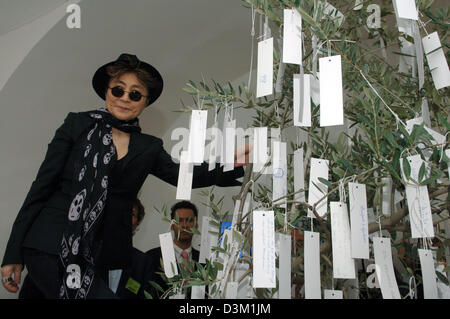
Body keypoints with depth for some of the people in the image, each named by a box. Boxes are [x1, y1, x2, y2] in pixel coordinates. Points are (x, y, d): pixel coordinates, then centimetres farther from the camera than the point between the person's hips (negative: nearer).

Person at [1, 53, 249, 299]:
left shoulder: (149, 147, 10)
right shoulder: (78, 124, 2)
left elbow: (182, 176, 3)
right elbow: (43, 184, 0)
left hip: (98, 257, 4)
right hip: (51, 245, -3)